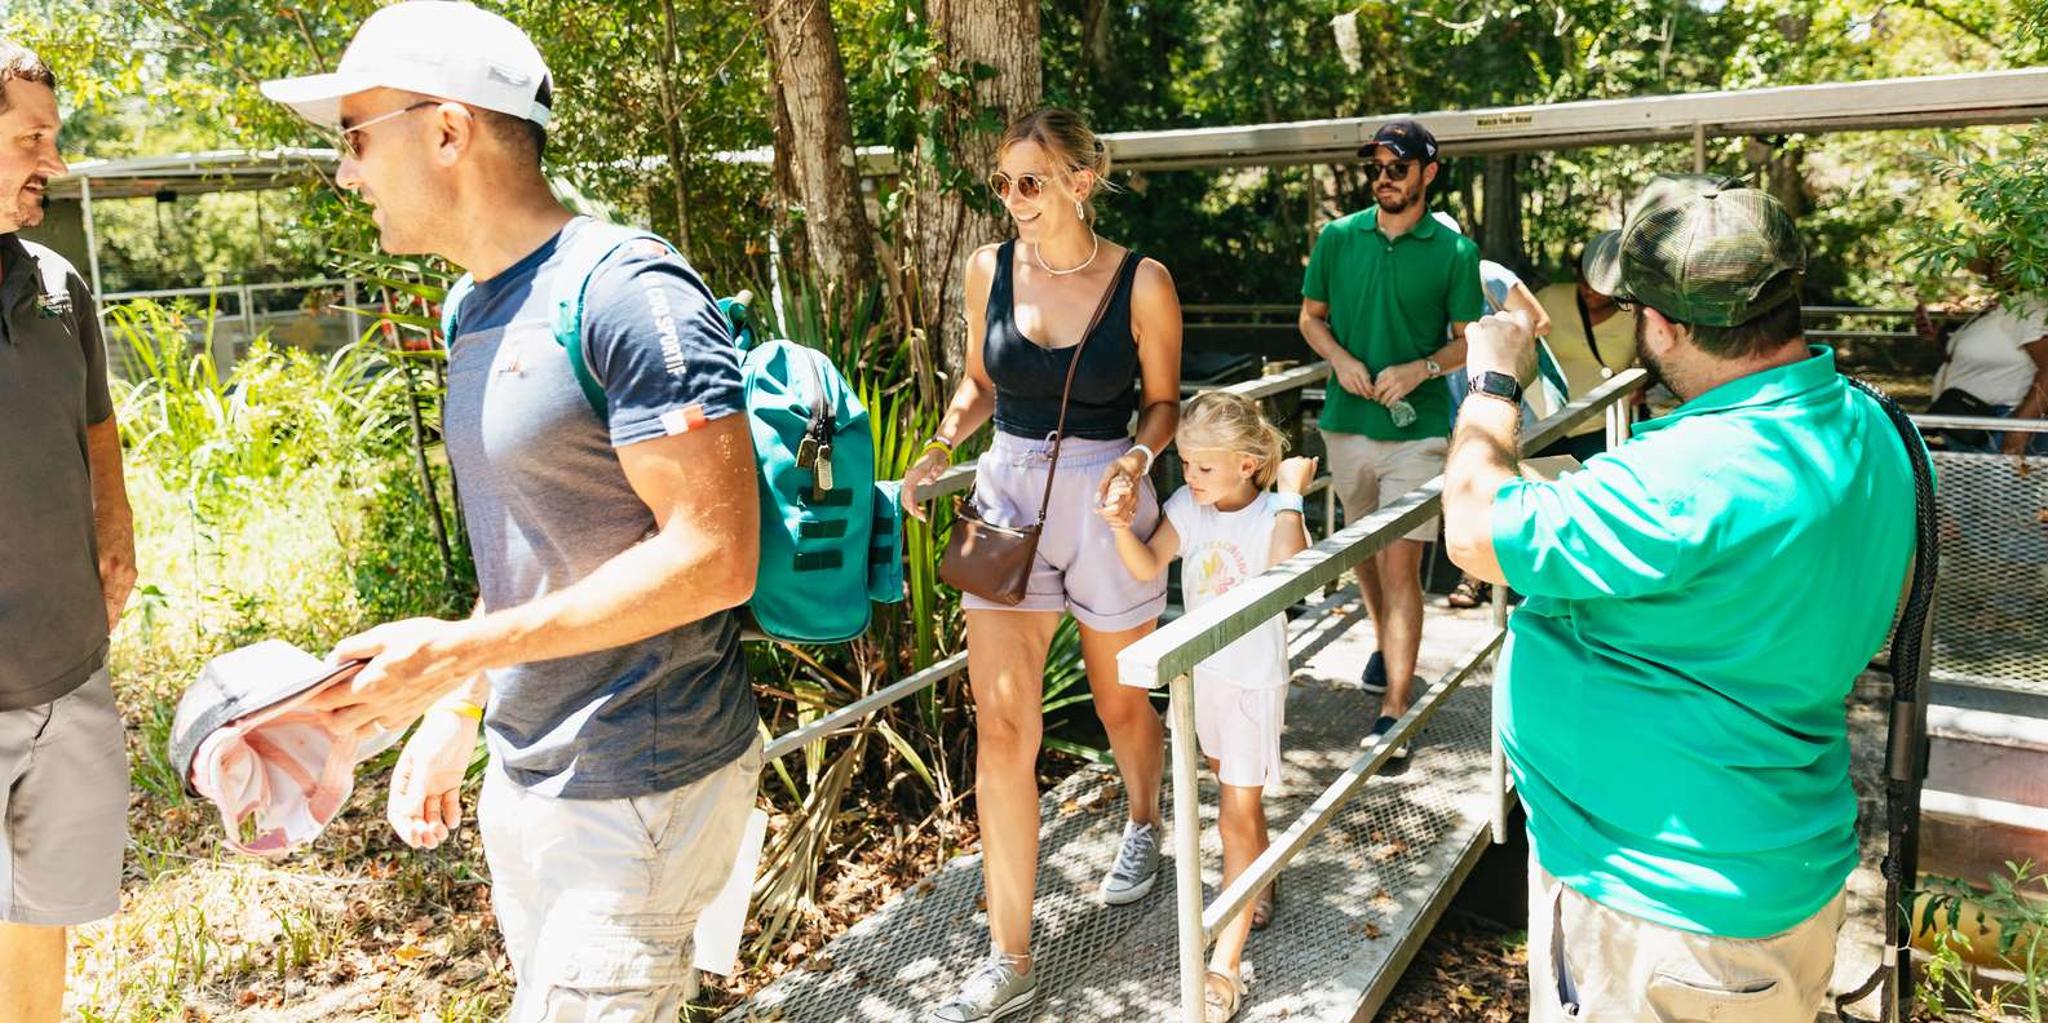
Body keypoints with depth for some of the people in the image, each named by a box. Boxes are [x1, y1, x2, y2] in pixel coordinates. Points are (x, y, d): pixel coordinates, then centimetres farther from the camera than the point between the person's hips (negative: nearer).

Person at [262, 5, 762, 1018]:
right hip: (522, 775, 9)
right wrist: (456, 713, 16)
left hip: (637, 792, -9)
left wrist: (457, 651, -23)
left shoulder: (626, 295, -19)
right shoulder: (478, 315, 10)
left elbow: (713, 556, -24)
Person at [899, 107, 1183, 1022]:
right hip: (1007, 498, 2)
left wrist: (1138, 459, -19)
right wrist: (944, 443, -6)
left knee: (1119, 704, 16)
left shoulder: (1141, 283, -8)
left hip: (1106, 505, -2)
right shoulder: (990, 269, 0)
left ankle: (1142, 823, 52)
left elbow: (1163, 401, 1)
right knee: (1002, 725, -4)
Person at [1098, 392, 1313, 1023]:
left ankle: (1225, 964, -1)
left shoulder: (1271, 516, -20)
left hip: (1254, 679, -6)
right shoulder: (1188, 506, -5)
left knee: (1238, 814, -4)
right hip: (1202, 670, 6)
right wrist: (1121, 527, -23)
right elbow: (1148, 568, -6)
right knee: (1233, 789, 24)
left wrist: (1290, 496, -36)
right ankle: (1261, 885, 50)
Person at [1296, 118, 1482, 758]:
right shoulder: (1338, 238, 4)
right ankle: (1386, 645, 44)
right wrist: (1341, 359, -8)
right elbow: (1311, 317, 11)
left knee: (1401, 566, -9)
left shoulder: (1455, 252, -2)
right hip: (1346, 424, 4)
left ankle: (1394, 714, -7)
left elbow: (1470, 342, 2)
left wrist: (1419, 370, -16)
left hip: (1417, 430, -3)